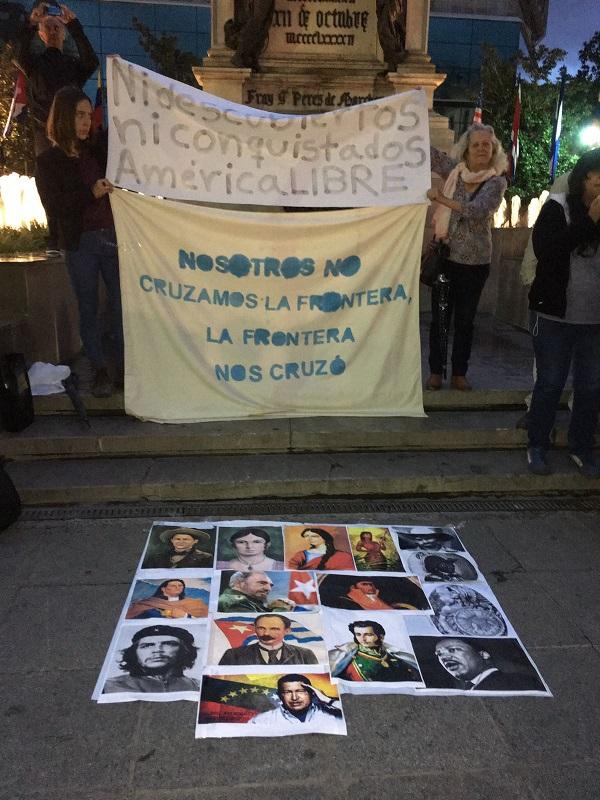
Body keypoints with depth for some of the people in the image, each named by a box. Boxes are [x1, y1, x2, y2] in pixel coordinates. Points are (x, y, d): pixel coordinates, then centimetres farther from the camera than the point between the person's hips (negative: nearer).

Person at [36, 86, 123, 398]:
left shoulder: (97, 149, 9)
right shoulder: (49, 160, 0)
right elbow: (57, 204, -9)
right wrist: (91, 193, -20)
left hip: (112, 237, 3)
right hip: (80, 243, -3)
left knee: (120, 303, 4)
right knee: (89, 308, 6)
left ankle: (124, 366, 15)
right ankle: (99, 370, 16)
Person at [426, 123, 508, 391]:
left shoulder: (497, 181, -3)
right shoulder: (455, 170, 4)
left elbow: (478, 211, -19)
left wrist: (442, 198, -22)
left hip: (475, 261, -1)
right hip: (445, 256, 2)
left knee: (465, 319, 7)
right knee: (439, 316, 4)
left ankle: (459, 373, 19)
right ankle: (436, 372, 15)